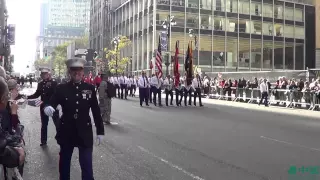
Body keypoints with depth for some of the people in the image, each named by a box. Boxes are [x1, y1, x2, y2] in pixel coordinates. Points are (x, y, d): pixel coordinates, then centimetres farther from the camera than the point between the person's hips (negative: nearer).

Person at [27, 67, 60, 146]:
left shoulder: (54, 83, -11)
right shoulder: (40, 84, 3)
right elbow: (37, 94, 7)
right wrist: (27, 97, -4)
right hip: (43, 107, 5)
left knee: (57, 124, 3)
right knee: (44, 124, 14)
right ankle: (43, 141, 26)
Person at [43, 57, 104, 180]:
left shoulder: (90, 88, -2)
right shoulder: (61, 88, -2)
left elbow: (96, 111, 1)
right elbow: (52, 102, -10)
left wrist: (100, 131, 2)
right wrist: (48, 107, -35)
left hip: (85, 133, -1)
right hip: (66, 132, 1)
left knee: (87, 167, 1)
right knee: (64, 164, 18)